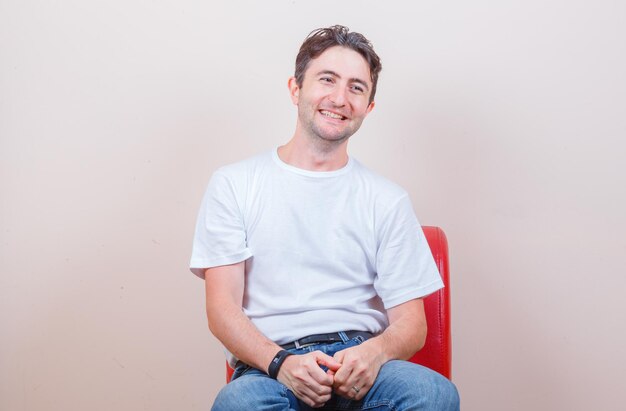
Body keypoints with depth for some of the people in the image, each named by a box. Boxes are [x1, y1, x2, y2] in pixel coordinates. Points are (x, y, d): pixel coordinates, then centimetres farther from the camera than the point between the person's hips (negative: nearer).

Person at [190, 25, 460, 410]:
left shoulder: (388, 200, 13)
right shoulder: (234, 185, 9)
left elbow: (412, 324, 8)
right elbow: (222, 307, 1)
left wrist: (376, 351, -16)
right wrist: (281, 362, -19)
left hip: (360, 361, 2)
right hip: (269, 364, -1)